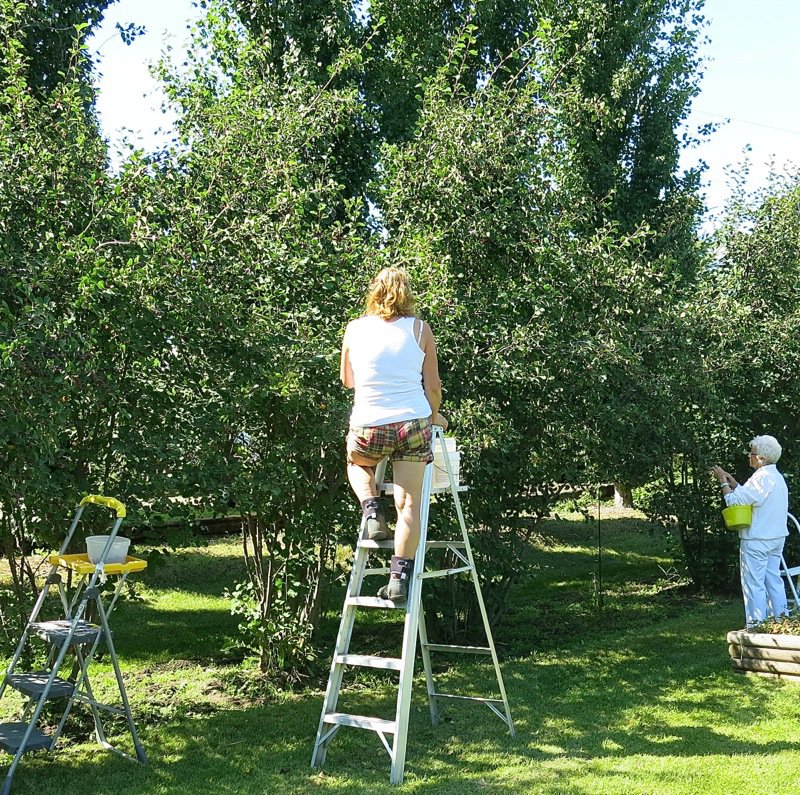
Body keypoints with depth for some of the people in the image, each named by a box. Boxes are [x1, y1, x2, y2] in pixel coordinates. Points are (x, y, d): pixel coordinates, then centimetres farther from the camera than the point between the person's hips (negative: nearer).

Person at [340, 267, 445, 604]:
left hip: (367, 427, 1)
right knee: (409, 505, 5)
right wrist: (435, 416, 23)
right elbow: (432, 386, 5)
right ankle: (399, 576, -2)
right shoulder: (420, 330, 3)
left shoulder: (355, 329, 5)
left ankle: (372, 511, 13)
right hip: (413, 424, -1)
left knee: (356, 463, 34)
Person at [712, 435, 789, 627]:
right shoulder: (777, 477, 12)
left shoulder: (761, 478, -19)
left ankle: (756, 625, 0)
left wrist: (723, 482, -4)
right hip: (776, 537, 9)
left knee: (754, 583, -3)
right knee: (773, 580, 14)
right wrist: (734, 484, 16)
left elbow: (735, 501, -17)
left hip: (757, 540, -9)